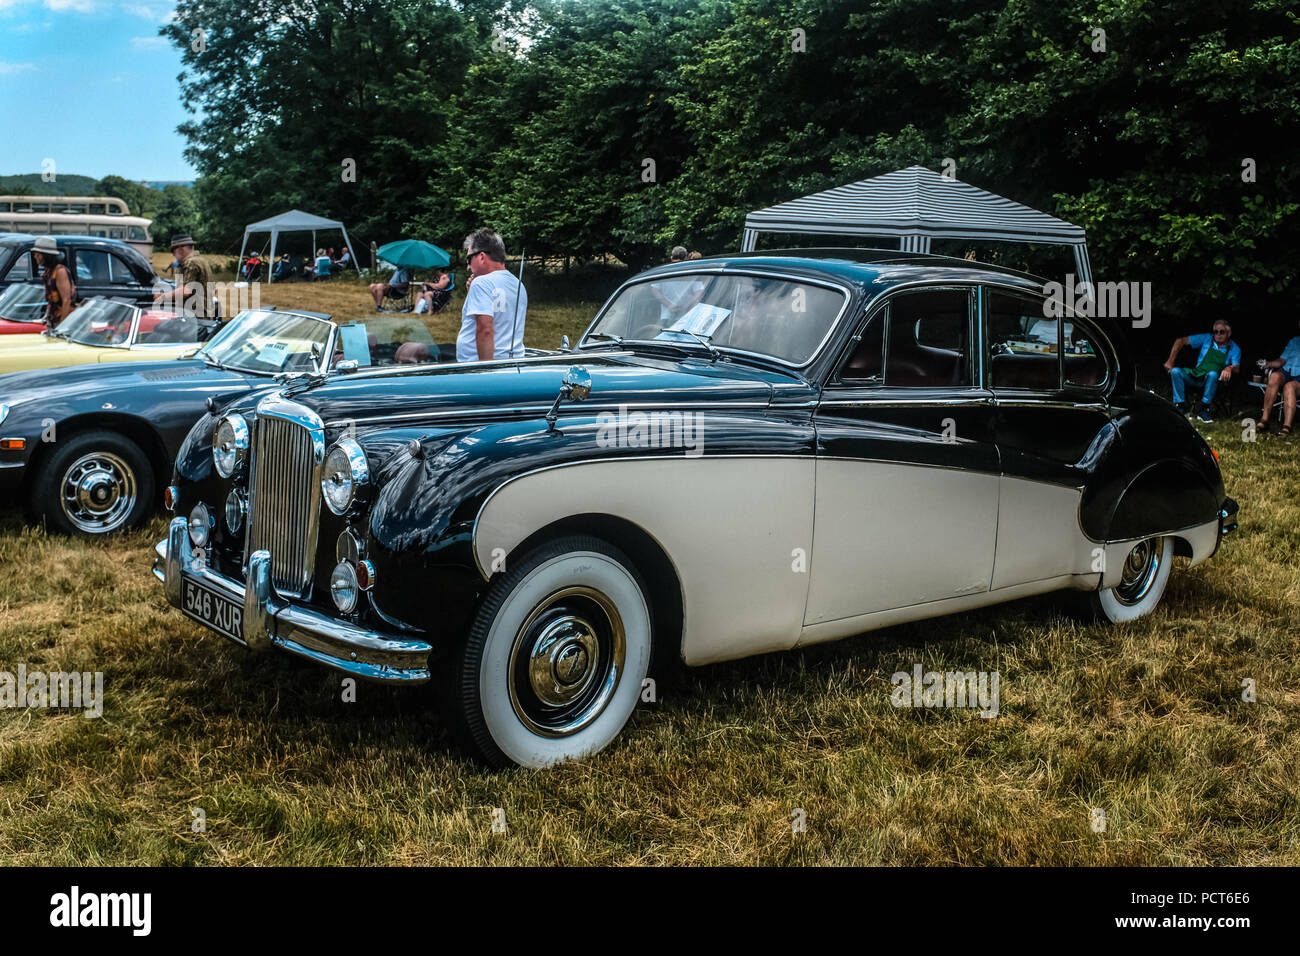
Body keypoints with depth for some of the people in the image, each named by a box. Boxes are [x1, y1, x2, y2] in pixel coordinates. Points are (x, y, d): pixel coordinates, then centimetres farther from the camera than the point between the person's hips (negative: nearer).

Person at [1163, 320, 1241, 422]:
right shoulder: (1207, 339, 5)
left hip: (1210, 380, -2)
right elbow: (1180, 341, 7)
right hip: (1196, 376, 2)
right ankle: (1180, 405, -18)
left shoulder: (1234, 349, 2)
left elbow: (1236, 368, -14)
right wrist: (1171, 361, -1)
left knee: (1212, 374, -39)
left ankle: (1204, 409, -28)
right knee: (1175, 371, -24)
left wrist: (1229, 368, -40)